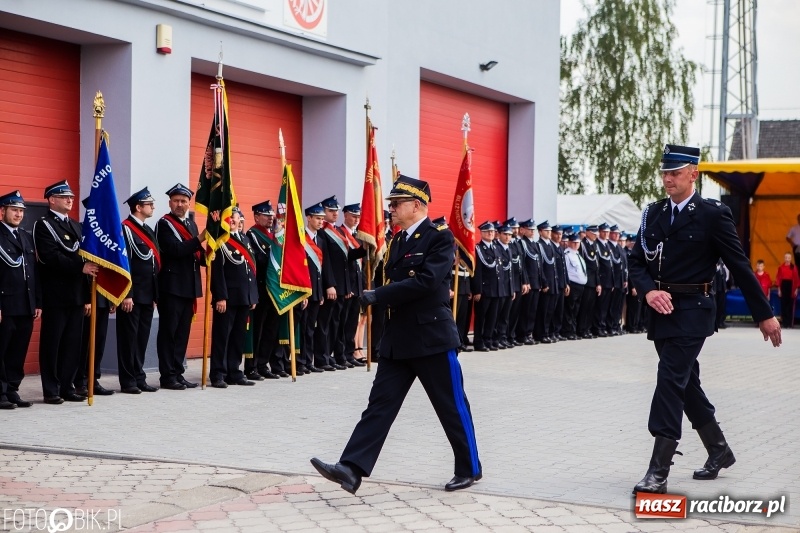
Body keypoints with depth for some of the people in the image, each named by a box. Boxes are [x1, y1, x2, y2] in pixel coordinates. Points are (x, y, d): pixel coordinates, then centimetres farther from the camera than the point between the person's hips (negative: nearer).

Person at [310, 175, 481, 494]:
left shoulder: (440, 239, -11)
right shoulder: (397, 242, 14)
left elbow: (426, 281, -23)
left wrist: (378, 296, -21)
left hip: (432, 337, -7)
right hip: (398, 339, 7)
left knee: (452, 407, 5)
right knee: (380, 404, -1)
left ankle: (469, 469, 21)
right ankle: (352, 470, -8)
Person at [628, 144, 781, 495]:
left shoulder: (713, 214, -6)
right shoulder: (654, 213, 9)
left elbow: (739, 266, -4)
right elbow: (637, 262, 8)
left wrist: (764, 314, -1)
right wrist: (648, 291, -13)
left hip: (692, 311, -6)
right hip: (662, 310, 6)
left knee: (671, 381, -13)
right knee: (687, 384, 16)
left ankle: (658, 472, -12)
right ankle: (719, 450, 35)